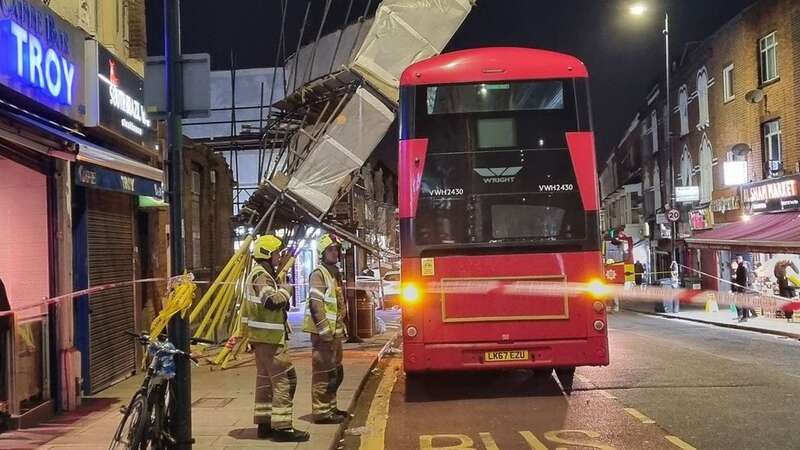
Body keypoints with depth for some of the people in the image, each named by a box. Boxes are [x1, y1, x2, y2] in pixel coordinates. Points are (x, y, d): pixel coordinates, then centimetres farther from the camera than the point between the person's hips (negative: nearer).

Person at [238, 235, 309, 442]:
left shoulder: (262, 274, 18)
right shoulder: (261, 275, -15)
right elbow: (271, 300, -31)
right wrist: (286, 290, -15)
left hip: (262, 336, 11)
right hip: (269, 336, -11)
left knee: (265, 379, 15)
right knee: (284, 378, -10)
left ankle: (264, 424, 21)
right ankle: (282, 427, -10)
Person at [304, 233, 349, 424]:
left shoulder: (335, 274, 18)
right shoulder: (319, 274, -11)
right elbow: (315, 305, -19)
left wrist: (342, 328, 20)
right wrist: (324, 331, -22)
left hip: (335, 332, 10)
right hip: (323, 333, -10)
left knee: (336, 372, 16)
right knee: (323, 372, -6)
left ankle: (330, 407, 26)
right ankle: (321, 412, -2)